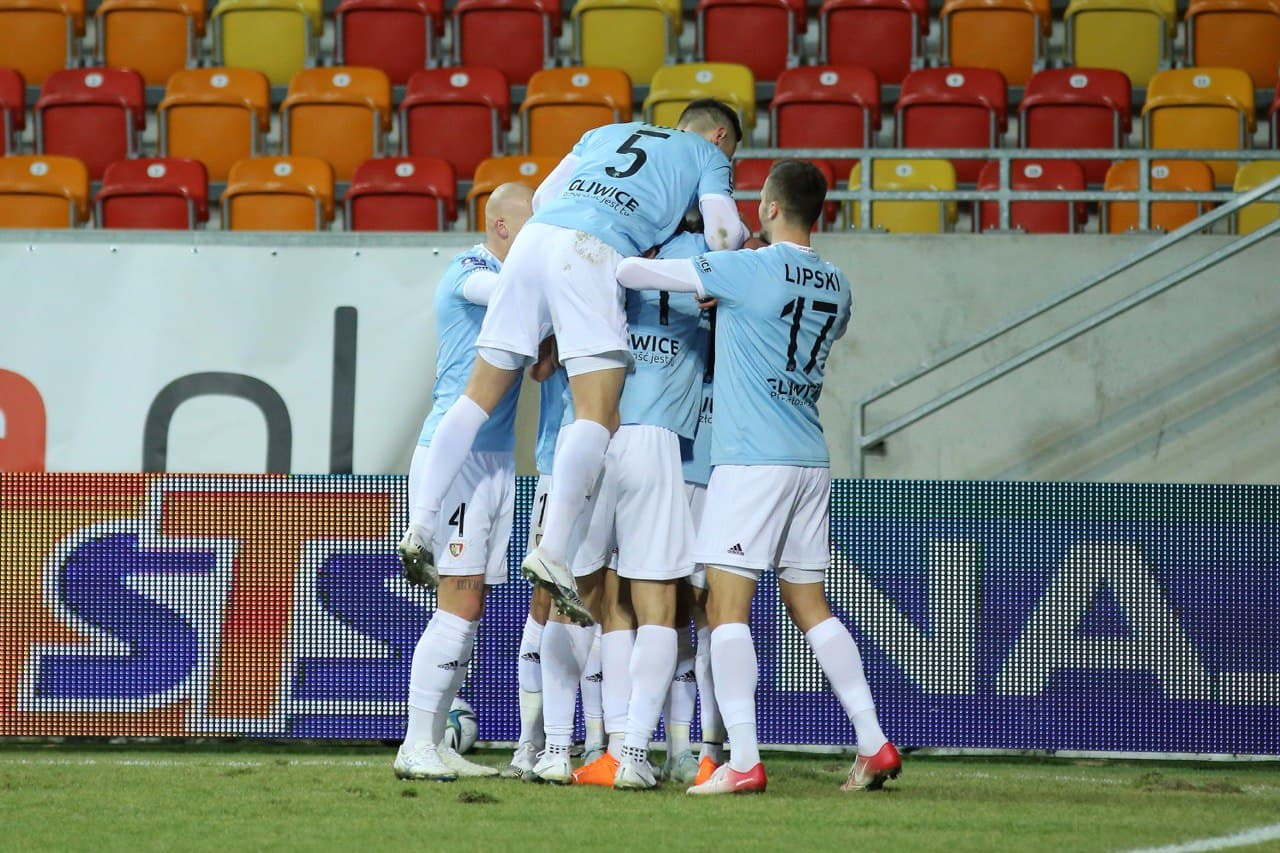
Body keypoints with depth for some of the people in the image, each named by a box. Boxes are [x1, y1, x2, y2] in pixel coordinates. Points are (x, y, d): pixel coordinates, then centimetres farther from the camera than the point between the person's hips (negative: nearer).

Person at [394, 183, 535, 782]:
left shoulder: (511, 279, 17)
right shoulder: (467, 273, -8)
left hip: (497, 458, 9)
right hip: (452, 456, -9)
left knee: (468, 610, 7)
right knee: (459, 604, -12)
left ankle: (434, 746, 10)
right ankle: (417, 746, -9)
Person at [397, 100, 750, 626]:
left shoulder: (610, 132, 35)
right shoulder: (708, 156, 21)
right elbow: (723, 233, 7)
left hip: (536, 233, 6)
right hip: (593, 253, -6)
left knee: (480, 396, 10)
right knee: (597, 416, -11)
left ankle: (420, 529, 5)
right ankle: (552, 552, -27)